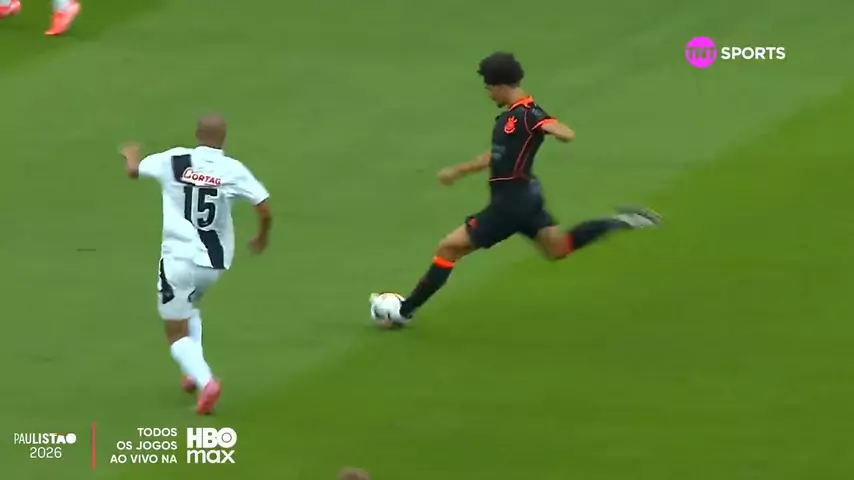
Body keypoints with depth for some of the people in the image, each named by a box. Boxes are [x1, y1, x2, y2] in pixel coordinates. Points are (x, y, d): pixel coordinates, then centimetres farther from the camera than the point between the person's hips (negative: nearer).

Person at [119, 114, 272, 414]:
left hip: (178, 258, -3)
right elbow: (264, 209, -8)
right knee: (189, 307, 33)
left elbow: (134, 171, 13)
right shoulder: (232, 170, -6)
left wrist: (131, 156, 38)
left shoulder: (174, 161, -5)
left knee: (177, 334, 3)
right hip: (214, 261, 3)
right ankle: (194, 373, 22)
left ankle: (205, 381, -22)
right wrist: (262, 238, 14)